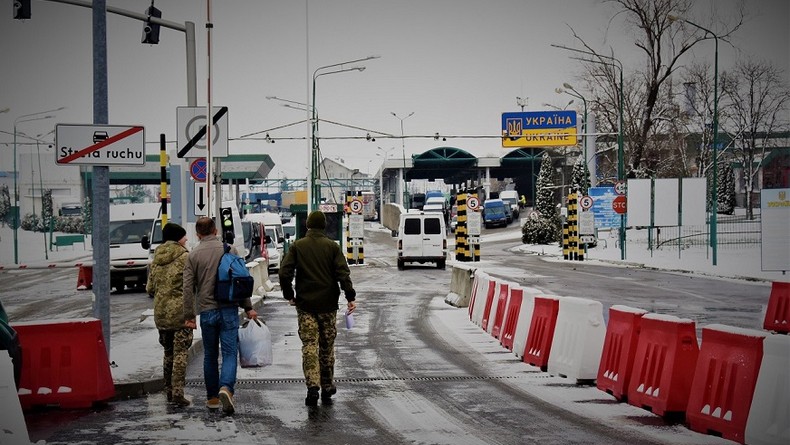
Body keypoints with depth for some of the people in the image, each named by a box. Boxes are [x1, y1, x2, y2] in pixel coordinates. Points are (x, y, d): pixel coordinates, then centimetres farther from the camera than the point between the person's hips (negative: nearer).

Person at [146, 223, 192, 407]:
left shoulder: (156, 259, 9)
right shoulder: (184, 257, -9)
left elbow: (149, 288, 13)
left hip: (161, 312, 6)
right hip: (181, 312, -6)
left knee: (168, 352, 16)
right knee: (180, 353, -4)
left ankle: (169, 391, 20)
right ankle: (177, 393, -9)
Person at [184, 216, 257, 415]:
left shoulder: (193, 255, 2)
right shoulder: (229, 249, 1)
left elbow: (188, 288, -1)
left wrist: (190, 315, 4)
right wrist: (248, 307, 7)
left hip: (206, 311, 1)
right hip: (228, 309, -1)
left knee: (210, 355, 12)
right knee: (230, 352, -1)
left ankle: (212, 397, 17)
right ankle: (226, 387, -23)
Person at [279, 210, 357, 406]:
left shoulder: (297, 246, 1)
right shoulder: (332, 246, 0)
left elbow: (285, 273, -5)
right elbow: (343, 273, -9)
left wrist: (289, 295, 7)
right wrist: (350, 297, -8)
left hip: (305, 304, 0)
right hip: (328, 304, 1)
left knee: (309, 345, -1)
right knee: (327, 347, 11)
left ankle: (313, 386, -17)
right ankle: (327, 389, 17)